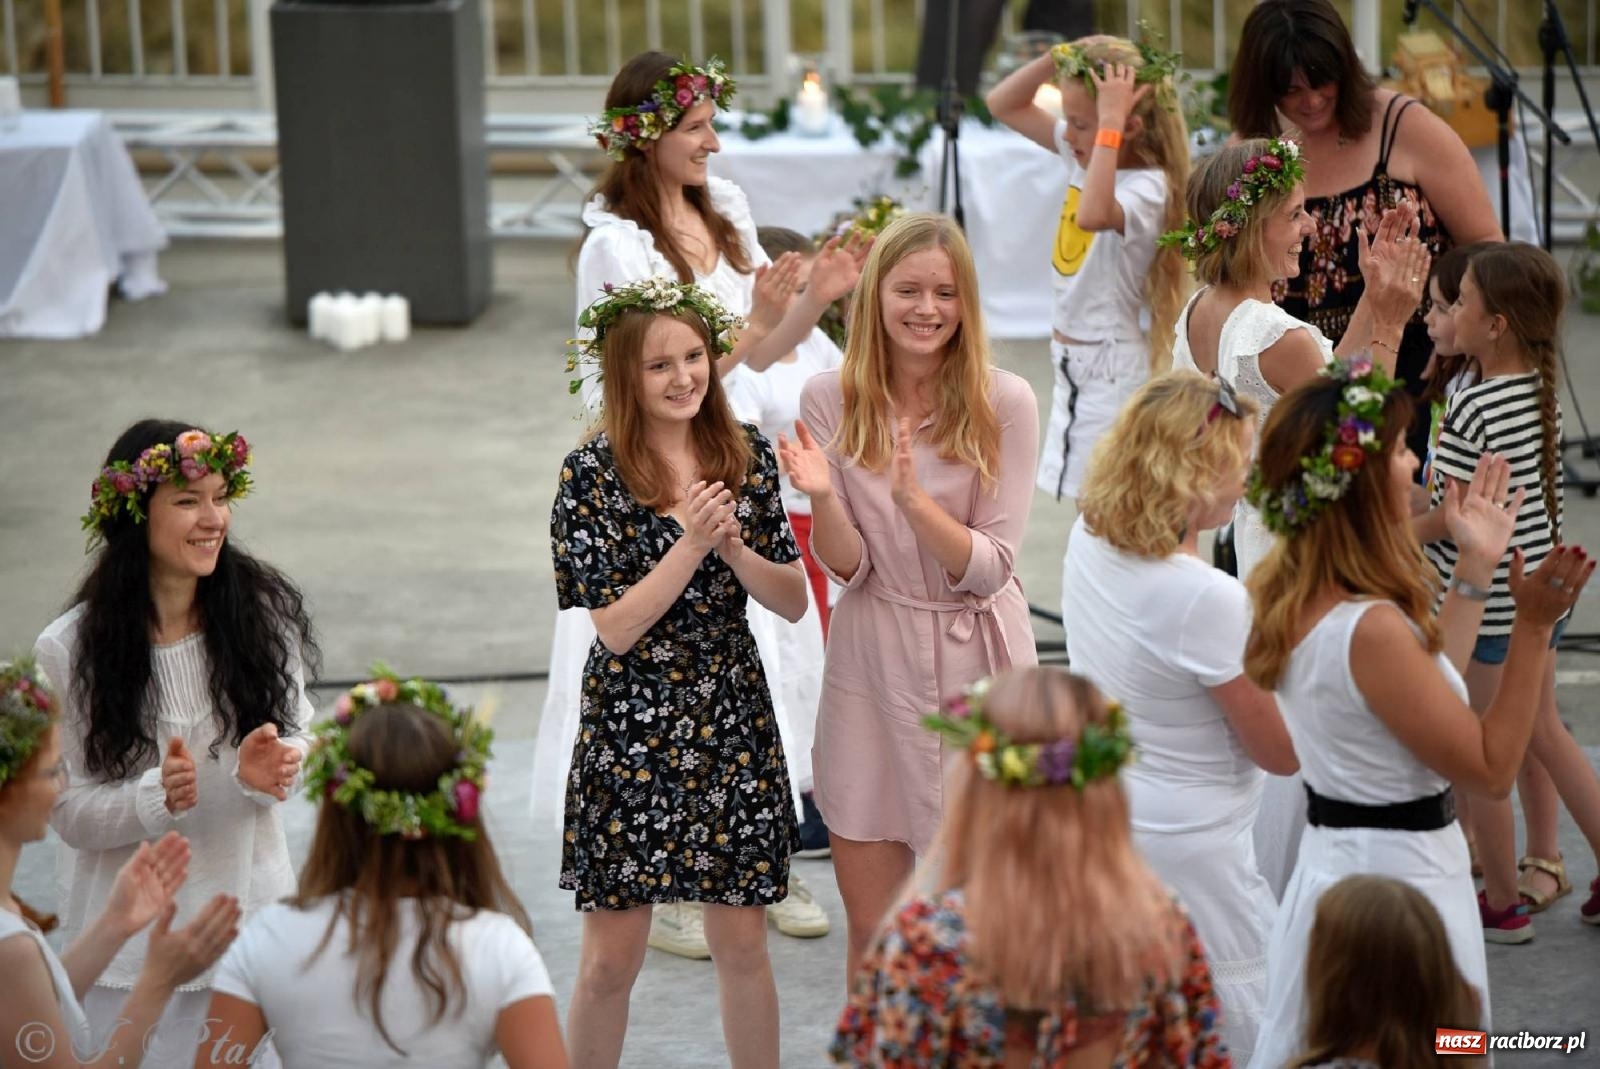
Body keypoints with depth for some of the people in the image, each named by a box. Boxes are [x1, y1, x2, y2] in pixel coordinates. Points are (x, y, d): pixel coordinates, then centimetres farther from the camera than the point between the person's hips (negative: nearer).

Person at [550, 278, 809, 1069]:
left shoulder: (745, 456, 2)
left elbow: (794, 602, 3)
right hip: (631, 730, -3)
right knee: (611, 959, 4)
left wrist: (734, 546, -15)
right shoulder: (592, 474, -9)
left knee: (742, 944, 9)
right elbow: (616, 626, -13)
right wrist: (693, 542, -21)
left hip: (734, 724, 3)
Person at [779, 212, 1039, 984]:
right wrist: (822, 497, -23)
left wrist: (912, 498, -28)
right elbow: (847, 569, -3)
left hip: (973, 663, -2)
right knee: (870, 928, 6)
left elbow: (990, 568, -12)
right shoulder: (831, 399, -2)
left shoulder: (1003, 403, -9)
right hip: (871, 667, 2)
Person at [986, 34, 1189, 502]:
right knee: (1087, 499, 15)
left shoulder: (1146, 188, -24)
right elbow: (1004, 105, 9)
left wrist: (1110, 121, -41)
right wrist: (1059, 58, -8)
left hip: (1109, 366, -9)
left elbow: (1093, 215, -46)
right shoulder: (1086, 154, 2)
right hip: (1072, 358, 9)